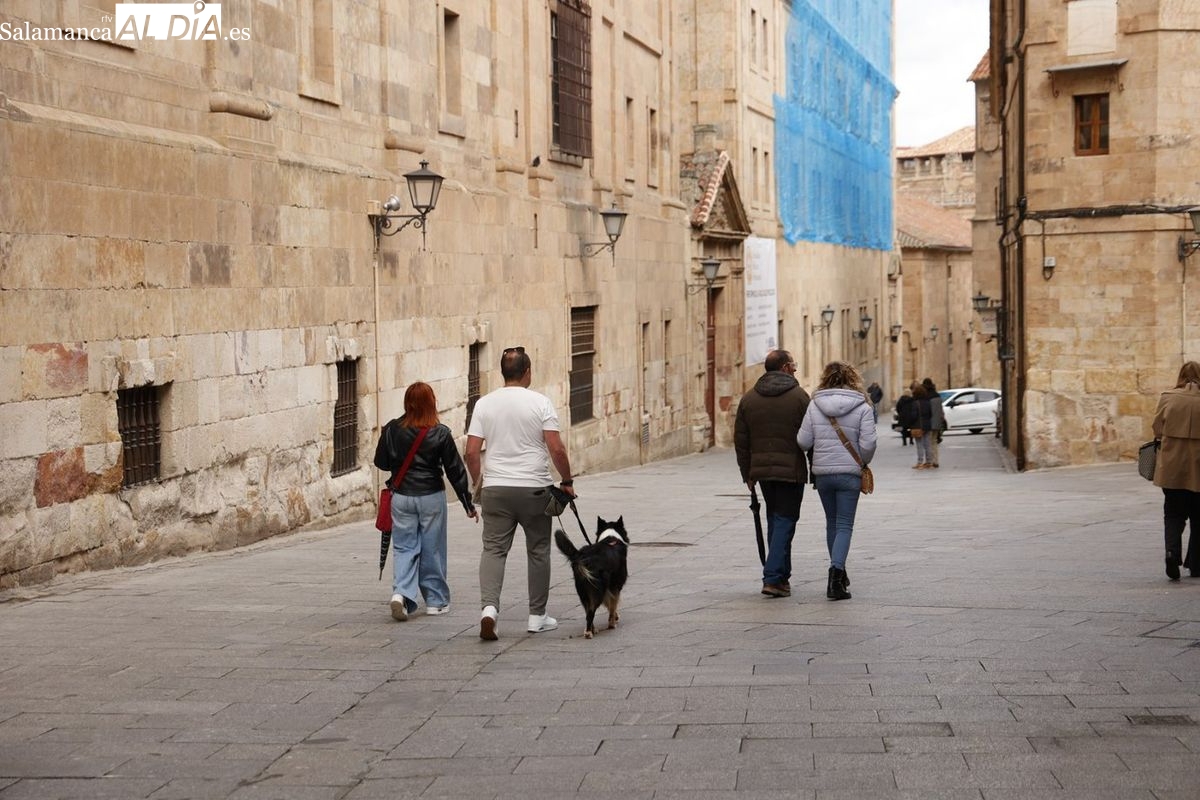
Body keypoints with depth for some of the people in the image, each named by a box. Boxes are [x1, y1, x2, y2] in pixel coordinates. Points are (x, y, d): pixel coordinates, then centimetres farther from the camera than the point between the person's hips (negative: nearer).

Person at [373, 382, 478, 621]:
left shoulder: (392, 430, -5)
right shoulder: (440, 433, -9)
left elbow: (381, 462, 5)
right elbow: (455, 471, -5)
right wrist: (469, 504, 2)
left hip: (401, 496, 1)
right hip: (431, 496, -1)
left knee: (404, 547, 7)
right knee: (432, 549, 10)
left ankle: (400, 592, -14)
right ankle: (435, 601, 18)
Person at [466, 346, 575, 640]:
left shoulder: (484, 404, 2)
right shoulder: (540, 402, -5)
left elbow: (471, 451, 0)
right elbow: (556, 449, -10)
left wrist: (477, 482, 16)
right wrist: (567, 481, 3)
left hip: (495, 488, 2)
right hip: (534, 489, -2)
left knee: (493, 549, 3)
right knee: (538, 551, 10)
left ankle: (489, 607, -18)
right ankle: (537, 616, 16)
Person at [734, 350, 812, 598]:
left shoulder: (748, 398, 7)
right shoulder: (799, 396, -6)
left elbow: (740, 440, 8)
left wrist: (747, 473, 14)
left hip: (762, 470, 5)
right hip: (791, 471, -5)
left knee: (774, 521, 17)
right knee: (785, 522, -2)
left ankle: (781, 575, 23)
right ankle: (773, 578, -10)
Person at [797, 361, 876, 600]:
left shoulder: (815, 405, -3)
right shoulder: (862, 406, -8)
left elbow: (803, 442, -4)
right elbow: (868, 444, -12)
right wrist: (863, 463, 8)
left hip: (822, 473, 3)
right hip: (849, 473, -3)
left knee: (832, 523, 18)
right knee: (844, 526, 1)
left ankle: (838, 574, 29)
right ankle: (836, 572, -17)